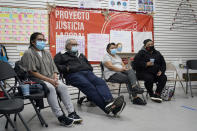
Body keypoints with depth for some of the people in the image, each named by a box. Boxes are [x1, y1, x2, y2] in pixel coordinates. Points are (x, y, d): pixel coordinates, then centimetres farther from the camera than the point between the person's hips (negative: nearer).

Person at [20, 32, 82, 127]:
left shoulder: (47, 53, 19)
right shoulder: (28, 53, -2)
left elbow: (54, 68, 16)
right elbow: (32, 72, -12)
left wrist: (55, 78, -7)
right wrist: (49, 80, -18)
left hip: (51, 78, 6)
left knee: (63, 86, -21)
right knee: (51, 88, -33)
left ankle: (71, 113, -19)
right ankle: (60, 117, -30)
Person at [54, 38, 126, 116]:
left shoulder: (81, 55, 37)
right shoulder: (61, 55, 23)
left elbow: (89, 66, 38)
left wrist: (88, 69, 15)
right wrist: (66, 68, -6)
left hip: (87, 72, 5)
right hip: (73, 74, -5)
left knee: (100, 82, -29)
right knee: (89, 86, -35)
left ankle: (109, 102, -51)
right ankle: (107, 107, -49)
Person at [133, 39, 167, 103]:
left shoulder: (157, 53, 17)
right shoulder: (141, 53, 2)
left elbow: (163, 63, 20)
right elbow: (136, 63, -8)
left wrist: (161, 71, 1)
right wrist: (146, 64, -17)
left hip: (156, 73, 5)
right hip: (144, 72, -4)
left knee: (163, 77, -23)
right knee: (149, 78, -35)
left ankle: (157, 94, -19)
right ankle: (151, 94, -13)